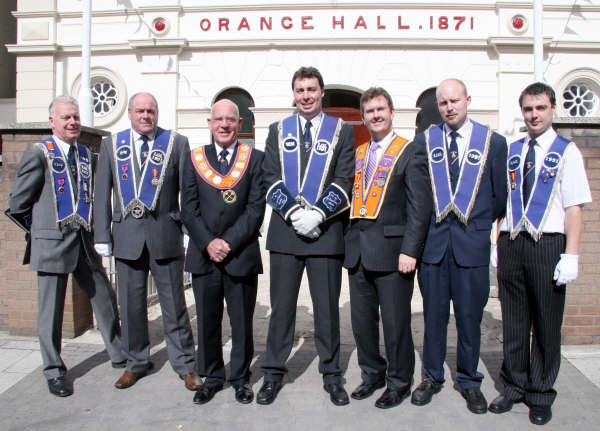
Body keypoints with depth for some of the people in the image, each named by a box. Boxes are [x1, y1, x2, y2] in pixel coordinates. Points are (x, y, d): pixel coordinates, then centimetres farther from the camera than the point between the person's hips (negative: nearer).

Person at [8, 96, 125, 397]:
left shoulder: (88, 155, 10)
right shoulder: (39, 154, -5)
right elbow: (18, 204, -3)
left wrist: (94, 228, 8)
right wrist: (43, 225, 5)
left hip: (84, 240, 5)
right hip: (52, 243, -4)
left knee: (105, 299, 11)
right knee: (51, 309, 4)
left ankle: (119, 355, 29)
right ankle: (54, 371, 20)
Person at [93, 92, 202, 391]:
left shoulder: (177, 143, 3)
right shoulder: (111, 145, 9)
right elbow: (102, 193, 8)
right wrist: (102, 235, 2)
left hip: (165, 234, -2)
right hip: (126, 234, 2)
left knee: (174, 302, 5)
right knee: (131, 304, 11)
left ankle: (184, 364, 18)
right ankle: (136, 362, 29)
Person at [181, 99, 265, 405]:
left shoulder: (255, 158, 3)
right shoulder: (194, 159, 9)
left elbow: (256, 208, -4)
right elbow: (189, 208, 3)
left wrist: (229, 242, -12)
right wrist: (208, 243, -9)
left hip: (241, 255, -2)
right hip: (203, 255, 2)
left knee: (242, 322, 7)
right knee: (207, 322, 10)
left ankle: (240, 378, 24)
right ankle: (212, 377, 27)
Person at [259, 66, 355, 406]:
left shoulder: (342, 131, 7)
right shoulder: (278, 131, 12)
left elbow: (344, 181, -1)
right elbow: (271, 180, 4)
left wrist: (318, 213, -14)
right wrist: (294, 213, -10)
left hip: (325, 230, -1)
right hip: (285, 231, 2)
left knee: (327, 308, 6)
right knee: (281, 306, 8)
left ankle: (332, 374, 20)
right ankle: (274, 372, 21)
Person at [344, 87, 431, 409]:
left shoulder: (410, 153, -2)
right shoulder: (356, 154, 16)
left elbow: (419, 206, -8)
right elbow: (350, 199, 15)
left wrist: (410, 250, -15)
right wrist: (349, 242, 7)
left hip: (392, 249, -5)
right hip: (358, 250, 6)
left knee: (395, 322, 3)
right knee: (361, 321, 13)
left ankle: (399, 382, 22)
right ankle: (372, 374, 32)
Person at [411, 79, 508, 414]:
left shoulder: (494, 142, 3)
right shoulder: (424, 141, 6)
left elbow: (500, 196, 8)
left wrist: (482, 226, 10)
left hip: (472, 244, -1)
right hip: (432, 241, 1)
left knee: (470, 317, 7)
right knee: (434, 314, 10)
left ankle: (470, 382, 25)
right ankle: (433, 377, 26)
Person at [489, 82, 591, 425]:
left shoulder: (567, 151, 1)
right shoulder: (511, 151, 12)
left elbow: (574, 207, -5)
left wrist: (571, 256, -12)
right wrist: (497, 243, 6)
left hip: (547, 243, -3)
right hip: (511, 243, 3)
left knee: (546, 323, 6)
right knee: (514, 321, 10)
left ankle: (541, 396, 21)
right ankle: (514, 387, 25)